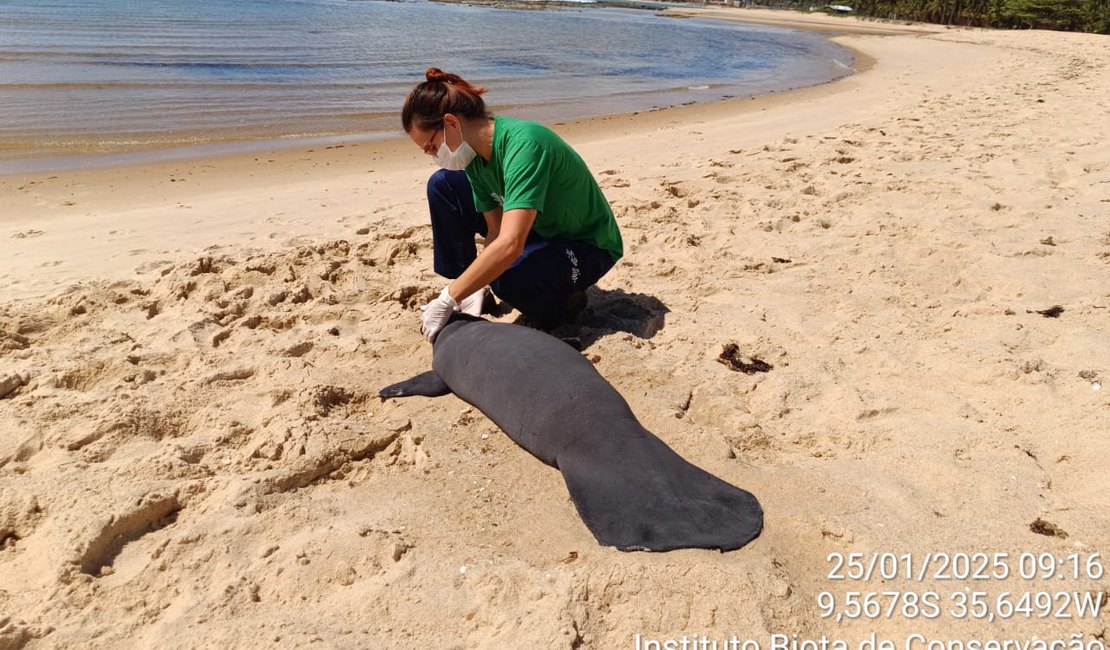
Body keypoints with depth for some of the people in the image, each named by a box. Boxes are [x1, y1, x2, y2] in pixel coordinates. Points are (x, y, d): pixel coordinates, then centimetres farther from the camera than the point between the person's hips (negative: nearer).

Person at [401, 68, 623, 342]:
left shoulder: (524, 143, -33)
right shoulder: (475, 155, -8)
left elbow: (510, 244, -41)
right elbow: (495, 232, -5)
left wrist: (447, 301, -36)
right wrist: (476, 288, -18)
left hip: (588, 247, -8)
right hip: (538, 230, 8)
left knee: (509, 278, -39)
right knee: (443, 185, -3)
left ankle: (562, 302, -5)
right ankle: (463, 289, 5)